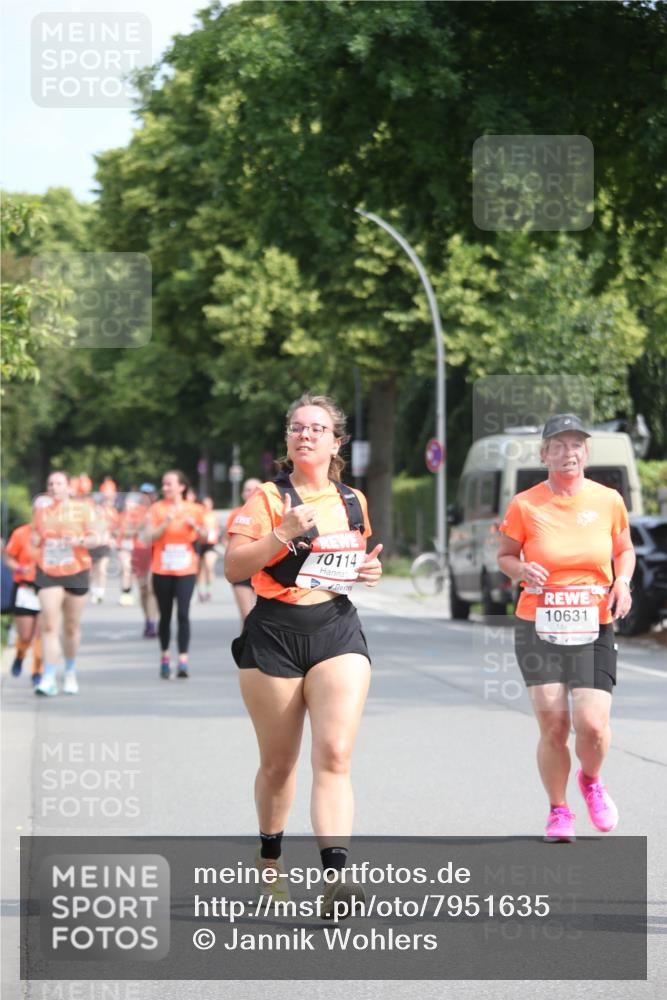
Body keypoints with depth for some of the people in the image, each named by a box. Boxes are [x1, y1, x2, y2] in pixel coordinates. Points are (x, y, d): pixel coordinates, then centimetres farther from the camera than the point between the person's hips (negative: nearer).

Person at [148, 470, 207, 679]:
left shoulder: (194, 509, 4)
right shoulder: (157, 509, 1)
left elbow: (204, 538, 10)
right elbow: (150, 536, -8)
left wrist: (196, 527, -10)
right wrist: (166, 524, -22)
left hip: (186, 570, -1)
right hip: (162, 570, 1)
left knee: (183, 613, -13)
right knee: (165, 615, 7)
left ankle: (183, 660, -16)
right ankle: (165, 657, 22)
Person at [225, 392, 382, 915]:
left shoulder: (353, 502, 12)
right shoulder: (267, 498, -1)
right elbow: (233, 568, -9)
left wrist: (371, 571, 6)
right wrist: (283, 534, -20)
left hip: (337, 631, 2)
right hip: (274, 635, -2)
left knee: (335, 755, -15)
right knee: (278, 763, 9)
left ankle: (335, 878, -23)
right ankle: (269, 855, 35)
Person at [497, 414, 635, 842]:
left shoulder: (608, 500, 1)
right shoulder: (525, 505, -3)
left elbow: (624, 550, 17)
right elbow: (505, 554, 10)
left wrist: (623, 581, -3)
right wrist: (521, 570, -13)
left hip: (594, 631, 1)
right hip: (539, 629, -1)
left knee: (593, 724, -12)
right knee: (553, 725, -4)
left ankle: (591, 781, 22)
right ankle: (558, 810, 18)